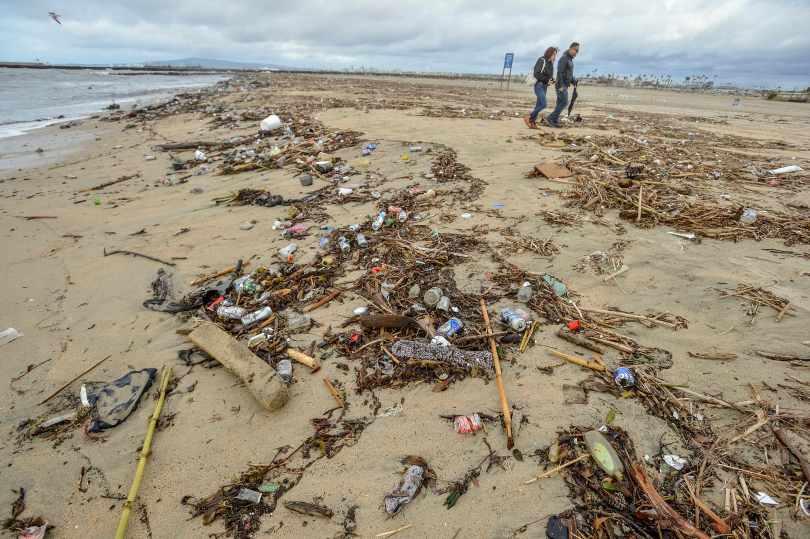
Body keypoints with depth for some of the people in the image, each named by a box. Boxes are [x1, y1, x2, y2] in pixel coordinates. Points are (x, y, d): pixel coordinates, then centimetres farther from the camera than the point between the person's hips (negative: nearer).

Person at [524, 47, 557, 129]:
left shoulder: (550, 63, 13)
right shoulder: (542, 61, -11)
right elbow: (536, 74, -18)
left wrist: (552, 80, 2)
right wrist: (547, 80, -17)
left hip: (545, 86, 8)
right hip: (539, 85, -8)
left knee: (539, 105, 5)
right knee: (543, 104, -17)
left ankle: (532, 122, 8)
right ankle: (528, 118, -6)